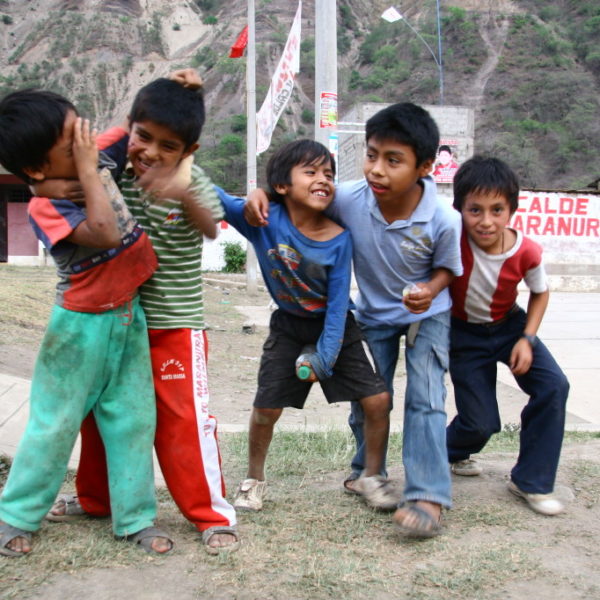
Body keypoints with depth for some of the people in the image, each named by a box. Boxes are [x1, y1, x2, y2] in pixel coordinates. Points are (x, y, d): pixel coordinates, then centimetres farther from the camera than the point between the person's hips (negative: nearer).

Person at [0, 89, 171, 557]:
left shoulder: (99, 159, -4)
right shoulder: (46, 207, -23)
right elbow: (105, 234, -38)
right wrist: (88, 170, -32)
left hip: (129, 315, 6)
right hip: (83, 325, -6)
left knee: (133, 419, 11)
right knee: (56, 422, 7)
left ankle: (135, 517, 24)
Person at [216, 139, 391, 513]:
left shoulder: (338, 239, -20)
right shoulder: (264, 219, -20)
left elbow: (338, 302, -18)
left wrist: (324, 356, -21)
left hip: (336, 327, 0)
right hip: (289, 327, 0)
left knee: (378, 400, -6)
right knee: (266, 408, -1)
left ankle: (371, 477, 18)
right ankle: (255, 480, 25)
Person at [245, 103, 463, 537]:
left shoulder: (443, 220, -31)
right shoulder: (350, 199, -27)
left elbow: (447, 268, -11)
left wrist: (431, 289, -32)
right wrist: (262, 196, -28)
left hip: (427, 314, -2)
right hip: (373, 314, 3)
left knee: (425, 400, -10)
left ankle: (428, 496, -3)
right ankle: (367, 470, 37)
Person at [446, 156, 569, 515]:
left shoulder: (527, 252, -21)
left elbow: (540, 293, -2)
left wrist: (527, 339, -10)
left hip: (510, 325, 2)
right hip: (465, 333, -2)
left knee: (553, 386, -18)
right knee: (481, 423, -3)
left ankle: (531, 482, -1)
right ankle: (451, 451, 36)